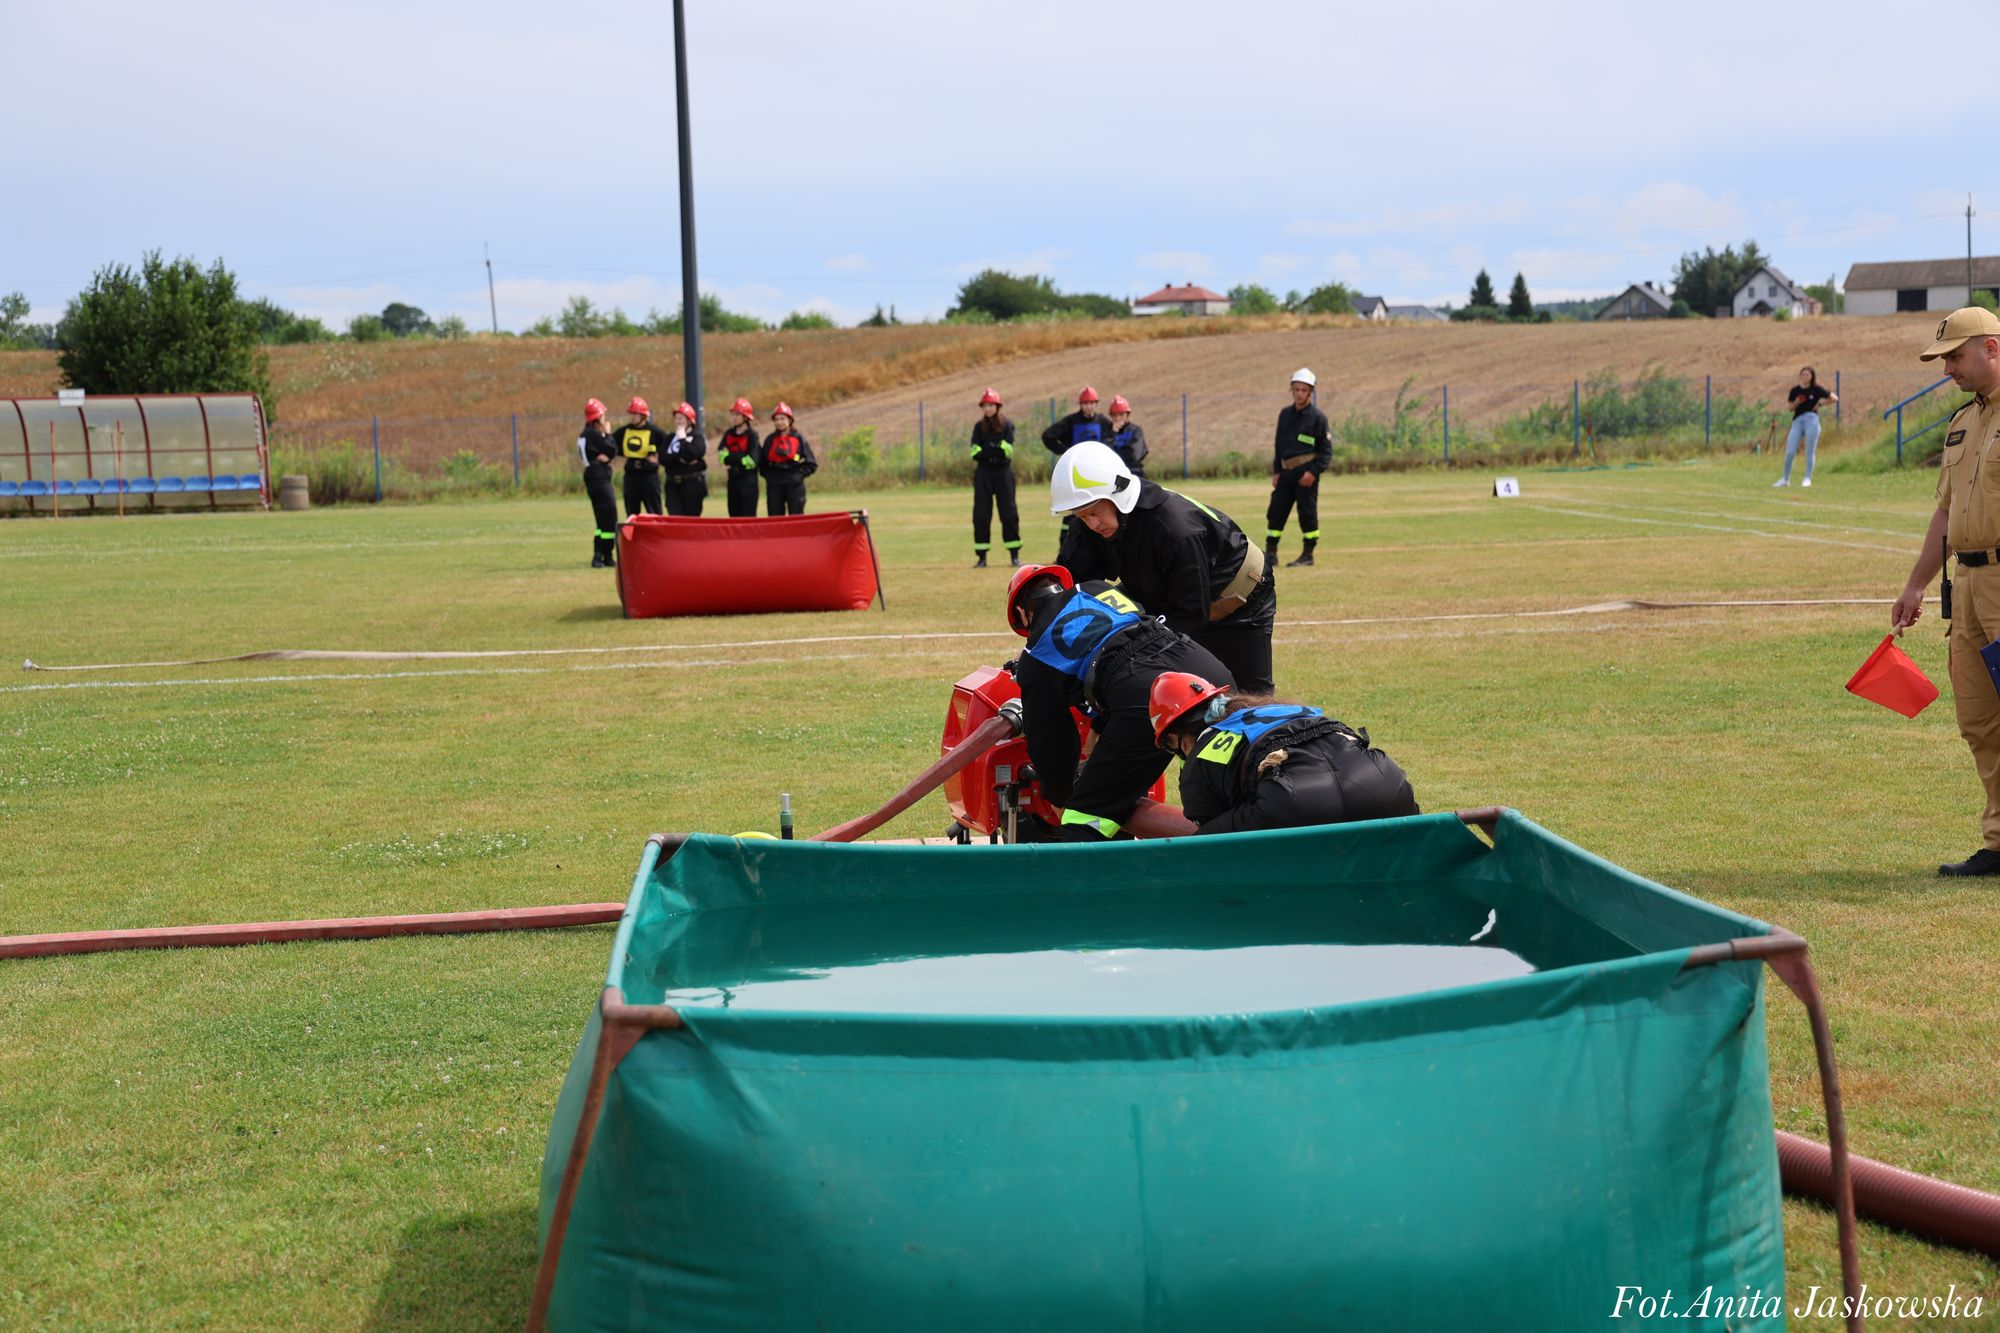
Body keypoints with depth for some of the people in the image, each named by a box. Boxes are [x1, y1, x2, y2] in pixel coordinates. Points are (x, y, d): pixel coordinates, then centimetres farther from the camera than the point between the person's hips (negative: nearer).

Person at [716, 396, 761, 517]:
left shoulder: (752, 435, -9)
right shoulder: (729, 434, 9)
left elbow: (752, 460, -16)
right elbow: (721, 452, 0)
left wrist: (731, 458, -6)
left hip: (748, 480, -6)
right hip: (732, 479, 6)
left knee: (748, 516, -5)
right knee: (734, 515, 9)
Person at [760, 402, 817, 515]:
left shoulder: (799, 439, 5)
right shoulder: (770, 440, 11)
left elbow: (812, 464, 5)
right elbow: (762, 463, 18)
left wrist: (799, 475, -4)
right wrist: (769, 475, 4)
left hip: (794, 485, -2)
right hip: (774, 486, 2)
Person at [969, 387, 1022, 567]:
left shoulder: (1007, 425, 2)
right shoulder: (979, 427, 7)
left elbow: (1008, 449, -10)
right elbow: (975, 452, -4)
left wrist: (985, 450, -16)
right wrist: (997, 449, -15)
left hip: (1003, 471, -2)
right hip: (983, 473, 2)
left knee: (1008, 512, -2)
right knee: (981, 513, -1)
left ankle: (1014, 555, 4)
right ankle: (981, 556, 4)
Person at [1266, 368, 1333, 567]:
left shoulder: (1317, 417, -4)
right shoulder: (1285, 414, 12)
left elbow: (1326, 450, -5)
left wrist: (1313, 471, -15)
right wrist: (1276, 471, 11)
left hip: (1306, 472, -6)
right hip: (1286, 471, 6)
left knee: (1307, 512, -2)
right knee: (1275, 511, 4)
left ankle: (1308, 554, 6)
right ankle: (1270, 553, 12)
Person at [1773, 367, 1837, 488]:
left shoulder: (1816, 389, 4)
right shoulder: (1795, 390, 11)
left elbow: (1835, 398, 8)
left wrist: (1821, 402, 0)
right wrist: (1796, 403, -6)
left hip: (1811, 419, -2)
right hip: (1797, 420, 2)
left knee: (1809, 451, -2)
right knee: (1789, 452, -4)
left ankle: (1808, 479, 5)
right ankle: (1785, 479, 7)